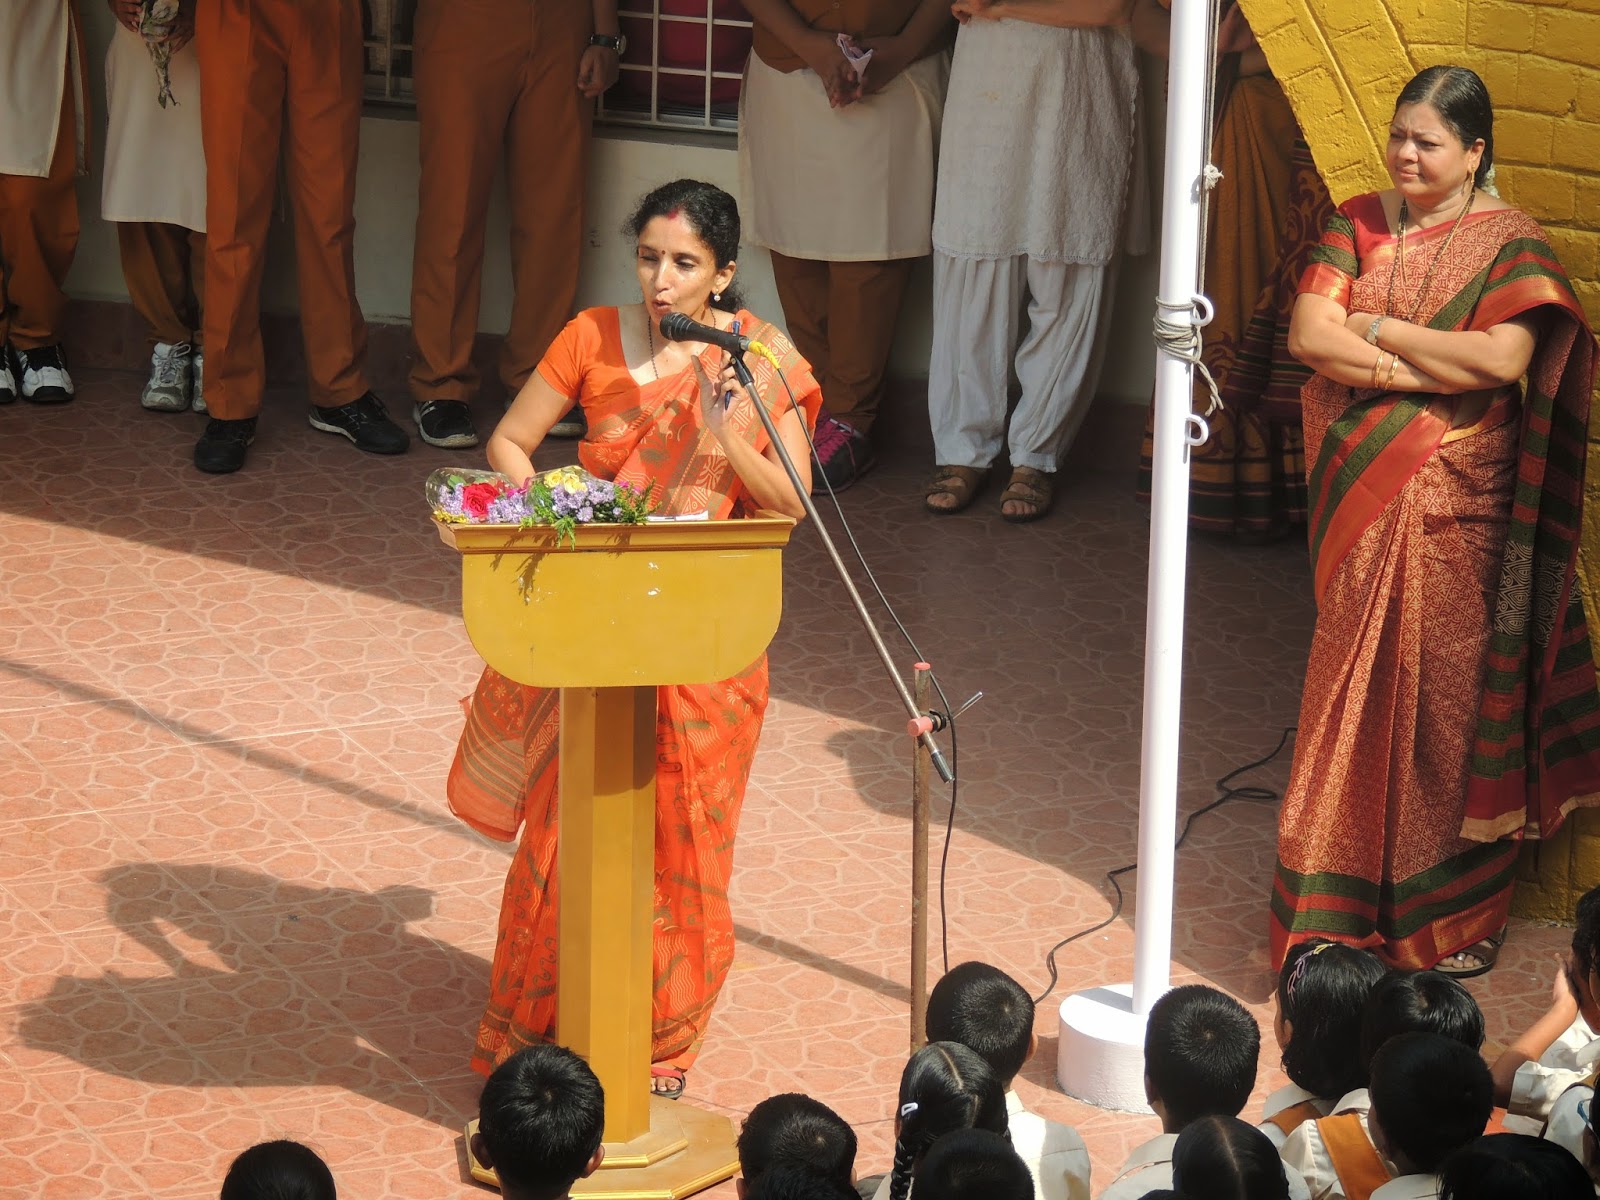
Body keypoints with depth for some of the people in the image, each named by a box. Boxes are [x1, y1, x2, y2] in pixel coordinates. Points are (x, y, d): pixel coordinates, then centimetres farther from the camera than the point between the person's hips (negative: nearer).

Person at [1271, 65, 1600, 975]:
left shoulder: (1508, 242, -3)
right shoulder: (1359, 224, 8)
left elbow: (1505, 357, -18)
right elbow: (1309, 334, -4)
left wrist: (1375, 331, -10)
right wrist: (1427, 367, -14)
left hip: (1455, 503, -3)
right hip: (1363, 491, 3)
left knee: (1447, 687, 1)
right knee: (1357, 682, 5)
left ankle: (1455, 913, 12)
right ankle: (1343, 903, 14)